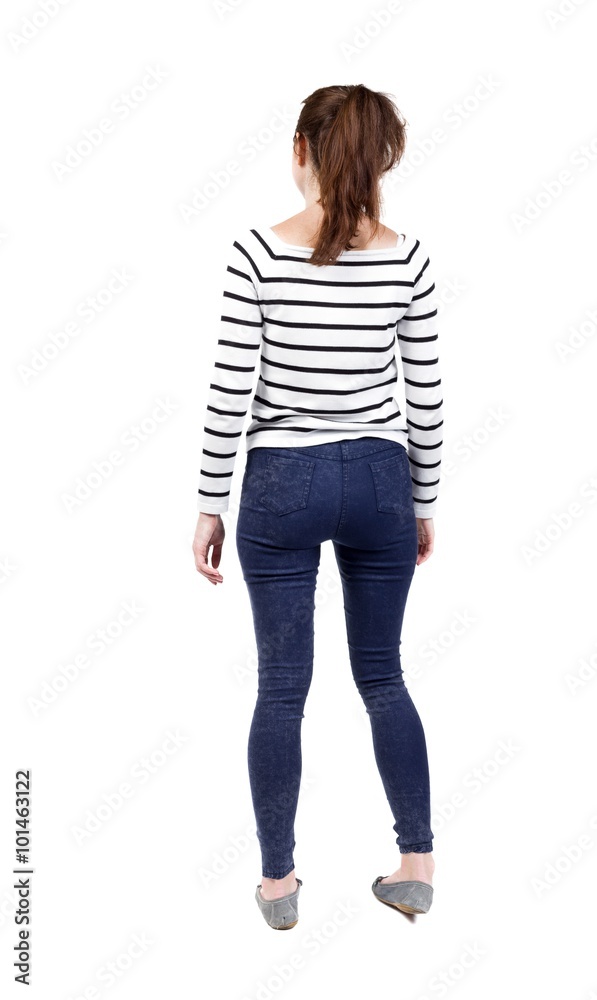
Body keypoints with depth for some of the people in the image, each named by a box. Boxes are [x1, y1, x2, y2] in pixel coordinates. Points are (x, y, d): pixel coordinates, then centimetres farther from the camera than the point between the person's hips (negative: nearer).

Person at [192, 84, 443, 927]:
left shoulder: (258, 253, -11)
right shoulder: (407, 258, -4)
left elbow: (229, 392, -11)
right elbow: (425, 398, -1)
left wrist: (211, 504, -1)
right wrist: (424, 501, 11)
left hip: (282, 485, -2)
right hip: (377, 480, 2)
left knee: (282, 687, 8)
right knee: (382, 675, 16)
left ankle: (278, 882, 18)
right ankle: (417, 863, 20)